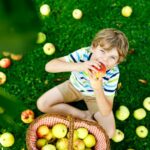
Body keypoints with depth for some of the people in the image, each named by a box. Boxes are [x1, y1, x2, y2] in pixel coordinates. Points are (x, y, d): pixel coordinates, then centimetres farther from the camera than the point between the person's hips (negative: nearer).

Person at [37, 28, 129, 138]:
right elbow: (49, 66, -43)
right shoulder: (84, 54, -33)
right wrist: (78, 66, -56)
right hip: (74, 86, 2)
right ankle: (84, 115, -2)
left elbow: (106, 112, -32)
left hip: (96, 95, -2)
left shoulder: (113, 74, -33)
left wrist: (98, 89, -49)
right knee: (42, 104, -13)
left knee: (109, 132, -16)